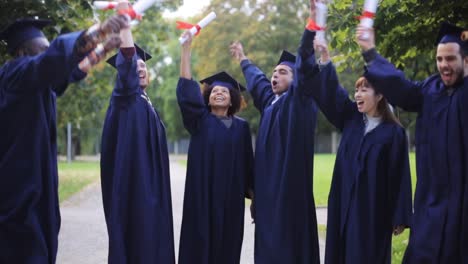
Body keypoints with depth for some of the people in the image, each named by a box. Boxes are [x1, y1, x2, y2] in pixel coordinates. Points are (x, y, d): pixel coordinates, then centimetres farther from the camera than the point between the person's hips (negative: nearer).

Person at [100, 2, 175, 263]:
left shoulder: (148, 106, 19)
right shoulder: (125, 98, -5)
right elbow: (126, 58, -23)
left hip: (151, 186, 8)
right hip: (132, 186, -8)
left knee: (151, 237, 8)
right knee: (134, 239, -10)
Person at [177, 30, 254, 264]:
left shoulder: (241, 126, 9)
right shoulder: (199, 120, 3)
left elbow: (247, 160, 11)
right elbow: (187, 89, -8)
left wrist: (251, 189, 6)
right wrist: (186, 48, -16)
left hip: (231, 195, 2)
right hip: (203, 193, -2)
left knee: (227, 242, 5)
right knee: (200, 240, -2)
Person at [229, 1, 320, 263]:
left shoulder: (299, 99, -3)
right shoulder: (271, 101, 17)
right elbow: (257, 81, 37)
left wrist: (313, 21, -30)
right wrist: (243, 60, 54)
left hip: (289, 184, -8)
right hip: (268, 185, 8)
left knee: (287, 241, -9)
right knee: (269, 241, 8)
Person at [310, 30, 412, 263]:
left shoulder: (394, 132, -4)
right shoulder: (351, 120, 8)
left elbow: (400, 177, -5)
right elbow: (331, 94, -4)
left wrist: (399, 218, -7)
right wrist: (325, 58, -18)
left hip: (374, 208, -4)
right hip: (344, 204, 4)